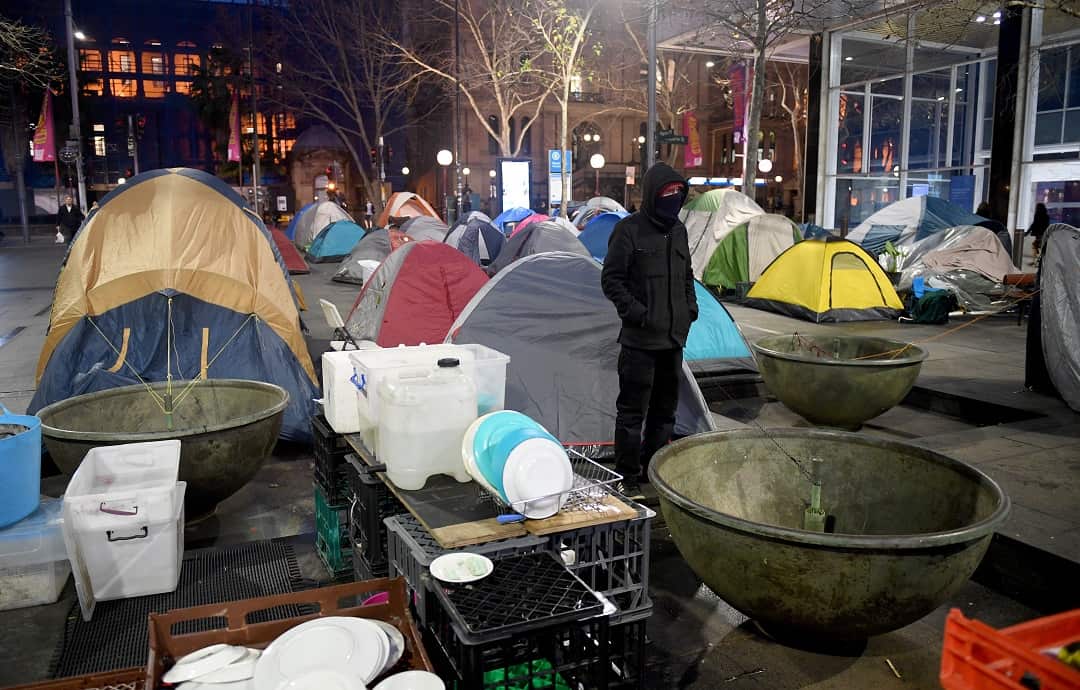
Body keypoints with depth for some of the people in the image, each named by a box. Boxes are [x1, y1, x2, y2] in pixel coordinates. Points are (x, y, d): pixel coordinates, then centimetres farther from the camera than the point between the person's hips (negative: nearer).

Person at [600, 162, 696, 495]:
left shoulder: (678, 230, 12)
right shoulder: (629, 230, -9)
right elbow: (611, 280, -10)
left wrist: (691, 307, 10)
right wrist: (636, 313, -16)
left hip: (674, 338, 7)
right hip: (640, 340, -7)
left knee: (665, 408, 15)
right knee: (632, 411, 0)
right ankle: (627, 477, 11)